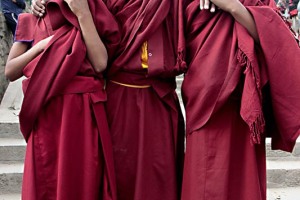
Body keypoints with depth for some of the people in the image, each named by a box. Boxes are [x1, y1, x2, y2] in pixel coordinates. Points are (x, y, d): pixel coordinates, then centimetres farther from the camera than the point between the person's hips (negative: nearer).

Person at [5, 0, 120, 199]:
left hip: (83, 113, 0)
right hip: (45, 114, 1)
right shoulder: (31, 20, 7)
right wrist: (42, 45, -10)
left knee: (82, 182, 8)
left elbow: (100, 63, -12)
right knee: (43, 183, 8)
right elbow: (10, 71, 2)